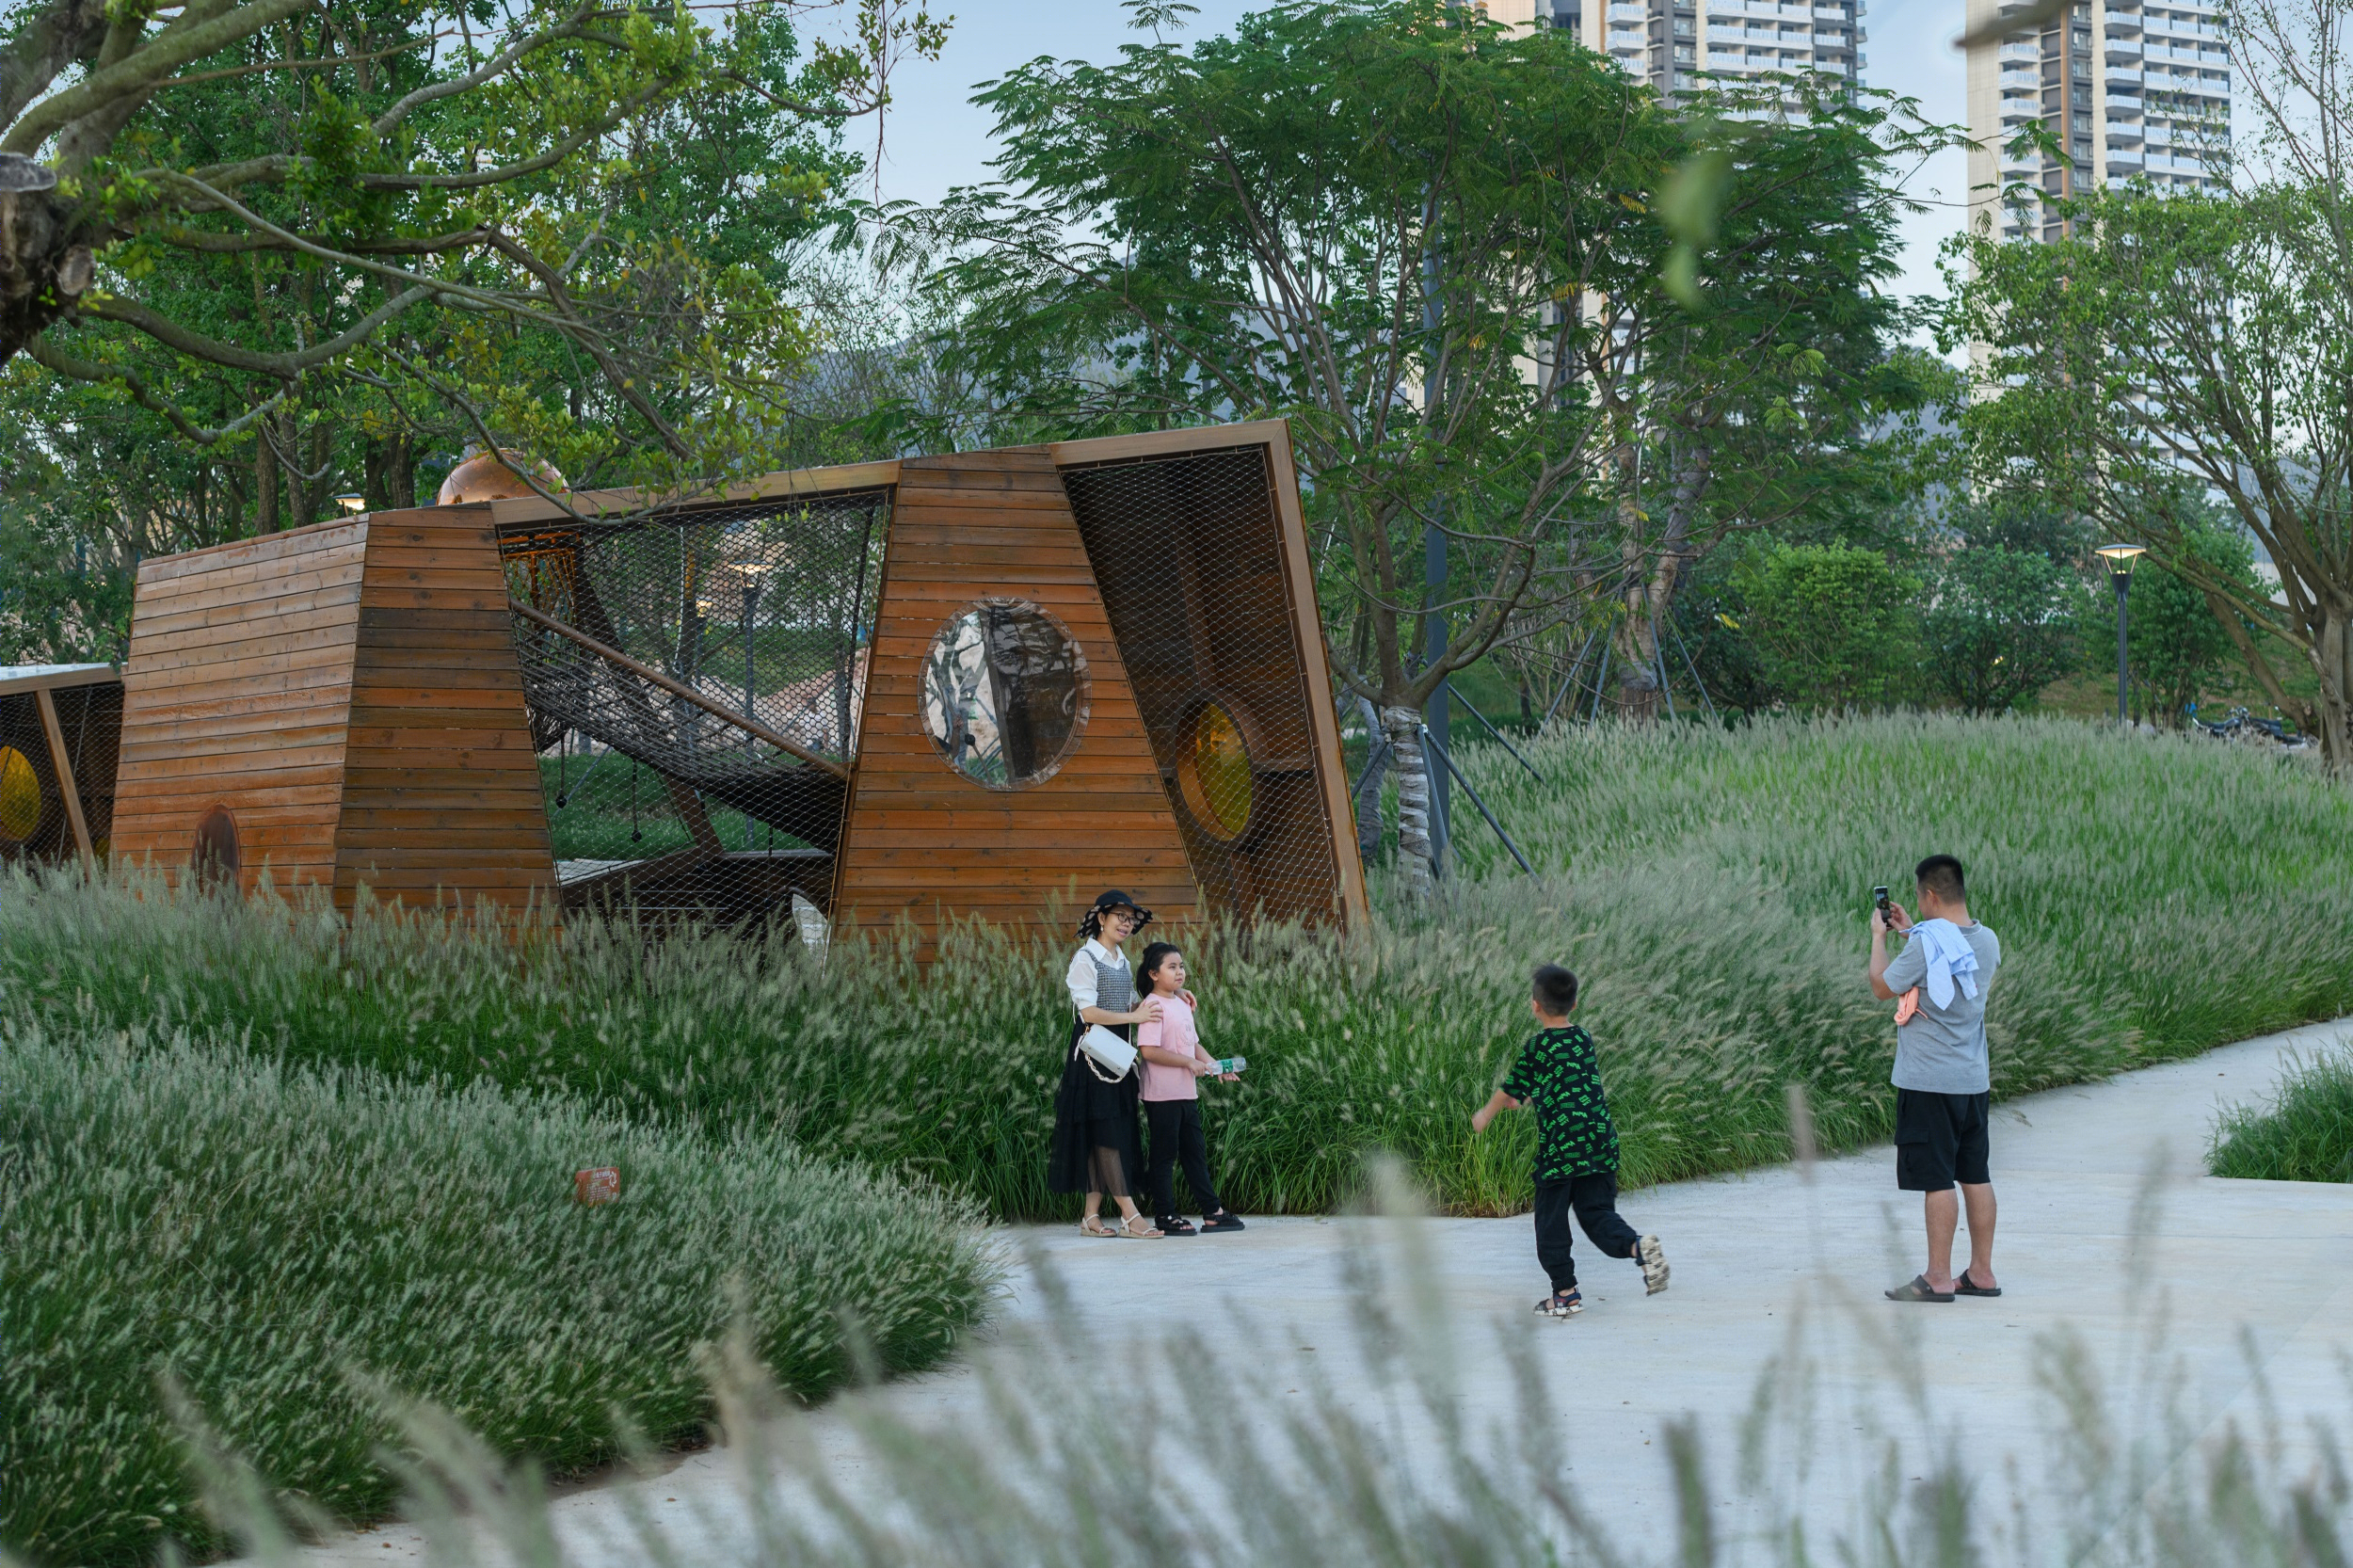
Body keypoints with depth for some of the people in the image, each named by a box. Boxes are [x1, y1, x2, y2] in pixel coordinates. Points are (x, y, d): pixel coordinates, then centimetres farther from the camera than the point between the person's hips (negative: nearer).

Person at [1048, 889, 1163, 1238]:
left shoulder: (1122, 961, 16)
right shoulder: (1085, 959, -10)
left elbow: (1131, 1005, 15)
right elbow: (1088, 1012, -17)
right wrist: (1135, 1017, -16)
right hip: (1093, 1054, -9)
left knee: (1115, 1134, 5)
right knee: (1105, 1131, -8)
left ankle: (1092, 1216, 7)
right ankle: (1130, 1215, -12)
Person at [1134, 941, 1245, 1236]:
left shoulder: (1182, 1004, 14)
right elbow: (1148, 1050, -23)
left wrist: (1215, 1065, 6)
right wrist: (1189, 1062, -21)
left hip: (1187, 1093, 9)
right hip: (1162, 1097, -9)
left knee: (1196, 1152, 12)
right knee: (1165, 1156, -1)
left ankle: (1212, 1212, 17)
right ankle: (1165, 1217, 6)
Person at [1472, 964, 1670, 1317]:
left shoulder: (1536, 1048, -3)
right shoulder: (1584, 1041, 14)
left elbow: (1509, 1091, 9)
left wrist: (1486, 1114, 30)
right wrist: (1524, 1098, 46)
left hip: (1559, 1146, -5)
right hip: (1601, 1140, 5)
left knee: (1551, 1221, 7)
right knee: (1597, 1213, 7)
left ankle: (1565, 1293, 8)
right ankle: (1640, 1246, -20)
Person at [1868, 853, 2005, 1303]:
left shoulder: (1925, 943, -17)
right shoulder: (1987, 942, 6)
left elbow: (1882, 988, -6)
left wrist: (1879, 937, 7)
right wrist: (1911, 930, 27)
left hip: (1929, 1083, -8)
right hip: (1975, 1079, 8)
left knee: (1937, 1179, -5)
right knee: (1976, 1176, 11)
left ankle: (1938, 1279, -2)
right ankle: (1981, 1272, 17)